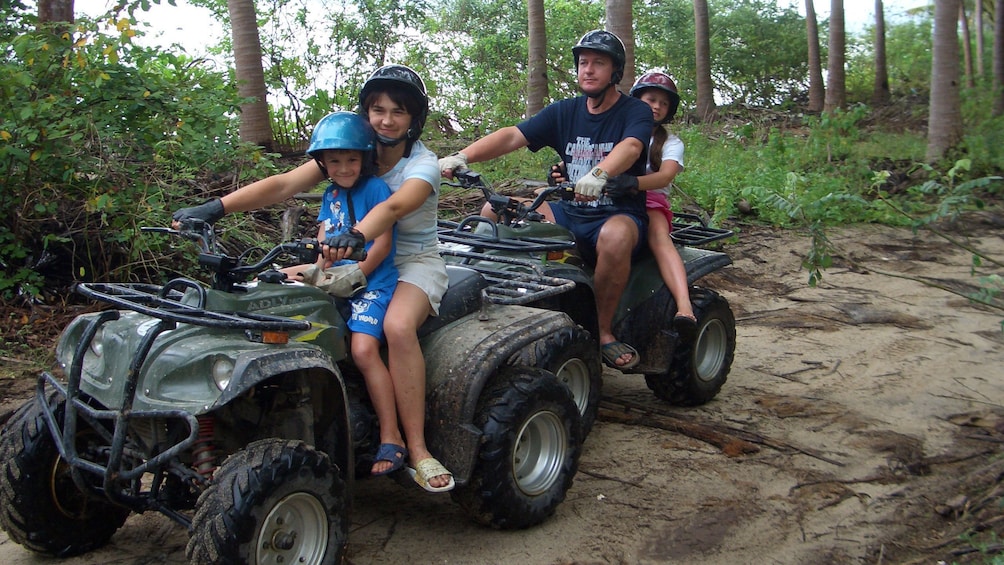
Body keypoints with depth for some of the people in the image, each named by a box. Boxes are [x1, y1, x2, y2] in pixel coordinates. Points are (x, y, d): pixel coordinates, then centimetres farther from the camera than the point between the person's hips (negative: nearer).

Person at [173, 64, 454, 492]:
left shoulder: (422, 165, -12)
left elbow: (393, 207, -35)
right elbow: (284, 184, -10)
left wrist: (356, 236, -56)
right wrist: (215, 207, -21)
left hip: (415, 263, -5)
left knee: (398, 326, -36)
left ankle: (417, 450, -29)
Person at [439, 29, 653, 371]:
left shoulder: (635, 112, -2)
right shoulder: (565, 112, 10)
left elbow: (630, 147, -26)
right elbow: (512, 136, -3)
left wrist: (599, 174, -48)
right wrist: (462, 156, -19)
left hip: (621, 213, -5)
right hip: (571, 214, 5)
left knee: (615, 237, -40)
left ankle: (604, 332, -20)